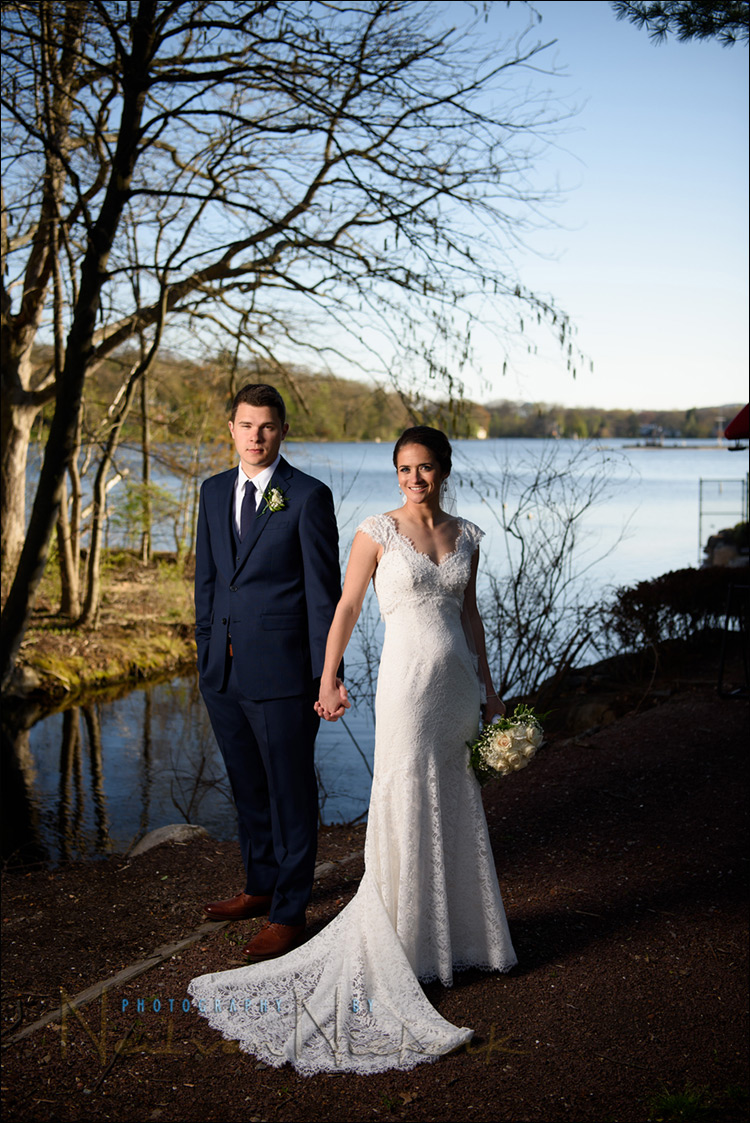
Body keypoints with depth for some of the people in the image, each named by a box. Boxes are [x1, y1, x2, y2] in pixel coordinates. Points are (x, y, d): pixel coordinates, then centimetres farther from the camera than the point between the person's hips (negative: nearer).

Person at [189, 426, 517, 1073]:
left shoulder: (466, 536, 8)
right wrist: (329, 681, -3)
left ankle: (462, 933, 28)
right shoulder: (377, 533, -6)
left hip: (459, 682, 5)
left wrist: (487, 686, 15)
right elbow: (347, 607, -2)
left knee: (460, 809, 12)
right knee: (405, 810, 1)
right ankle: (405, 947, 15)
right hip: (408, 680, -5)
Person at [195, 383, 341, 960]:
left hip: (281, 673, -6)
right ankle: (261, 886, 36)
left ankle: (289, 910, 17)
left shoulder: (309, 496, -8)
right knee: (248, 787, 18)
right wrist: (207, 649, 13)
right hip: (223, 672, 6)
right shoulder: (215, 491, 10)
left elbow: (323, 593, -9)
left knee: (290, 792, 5)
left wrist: (324, 677, -11)